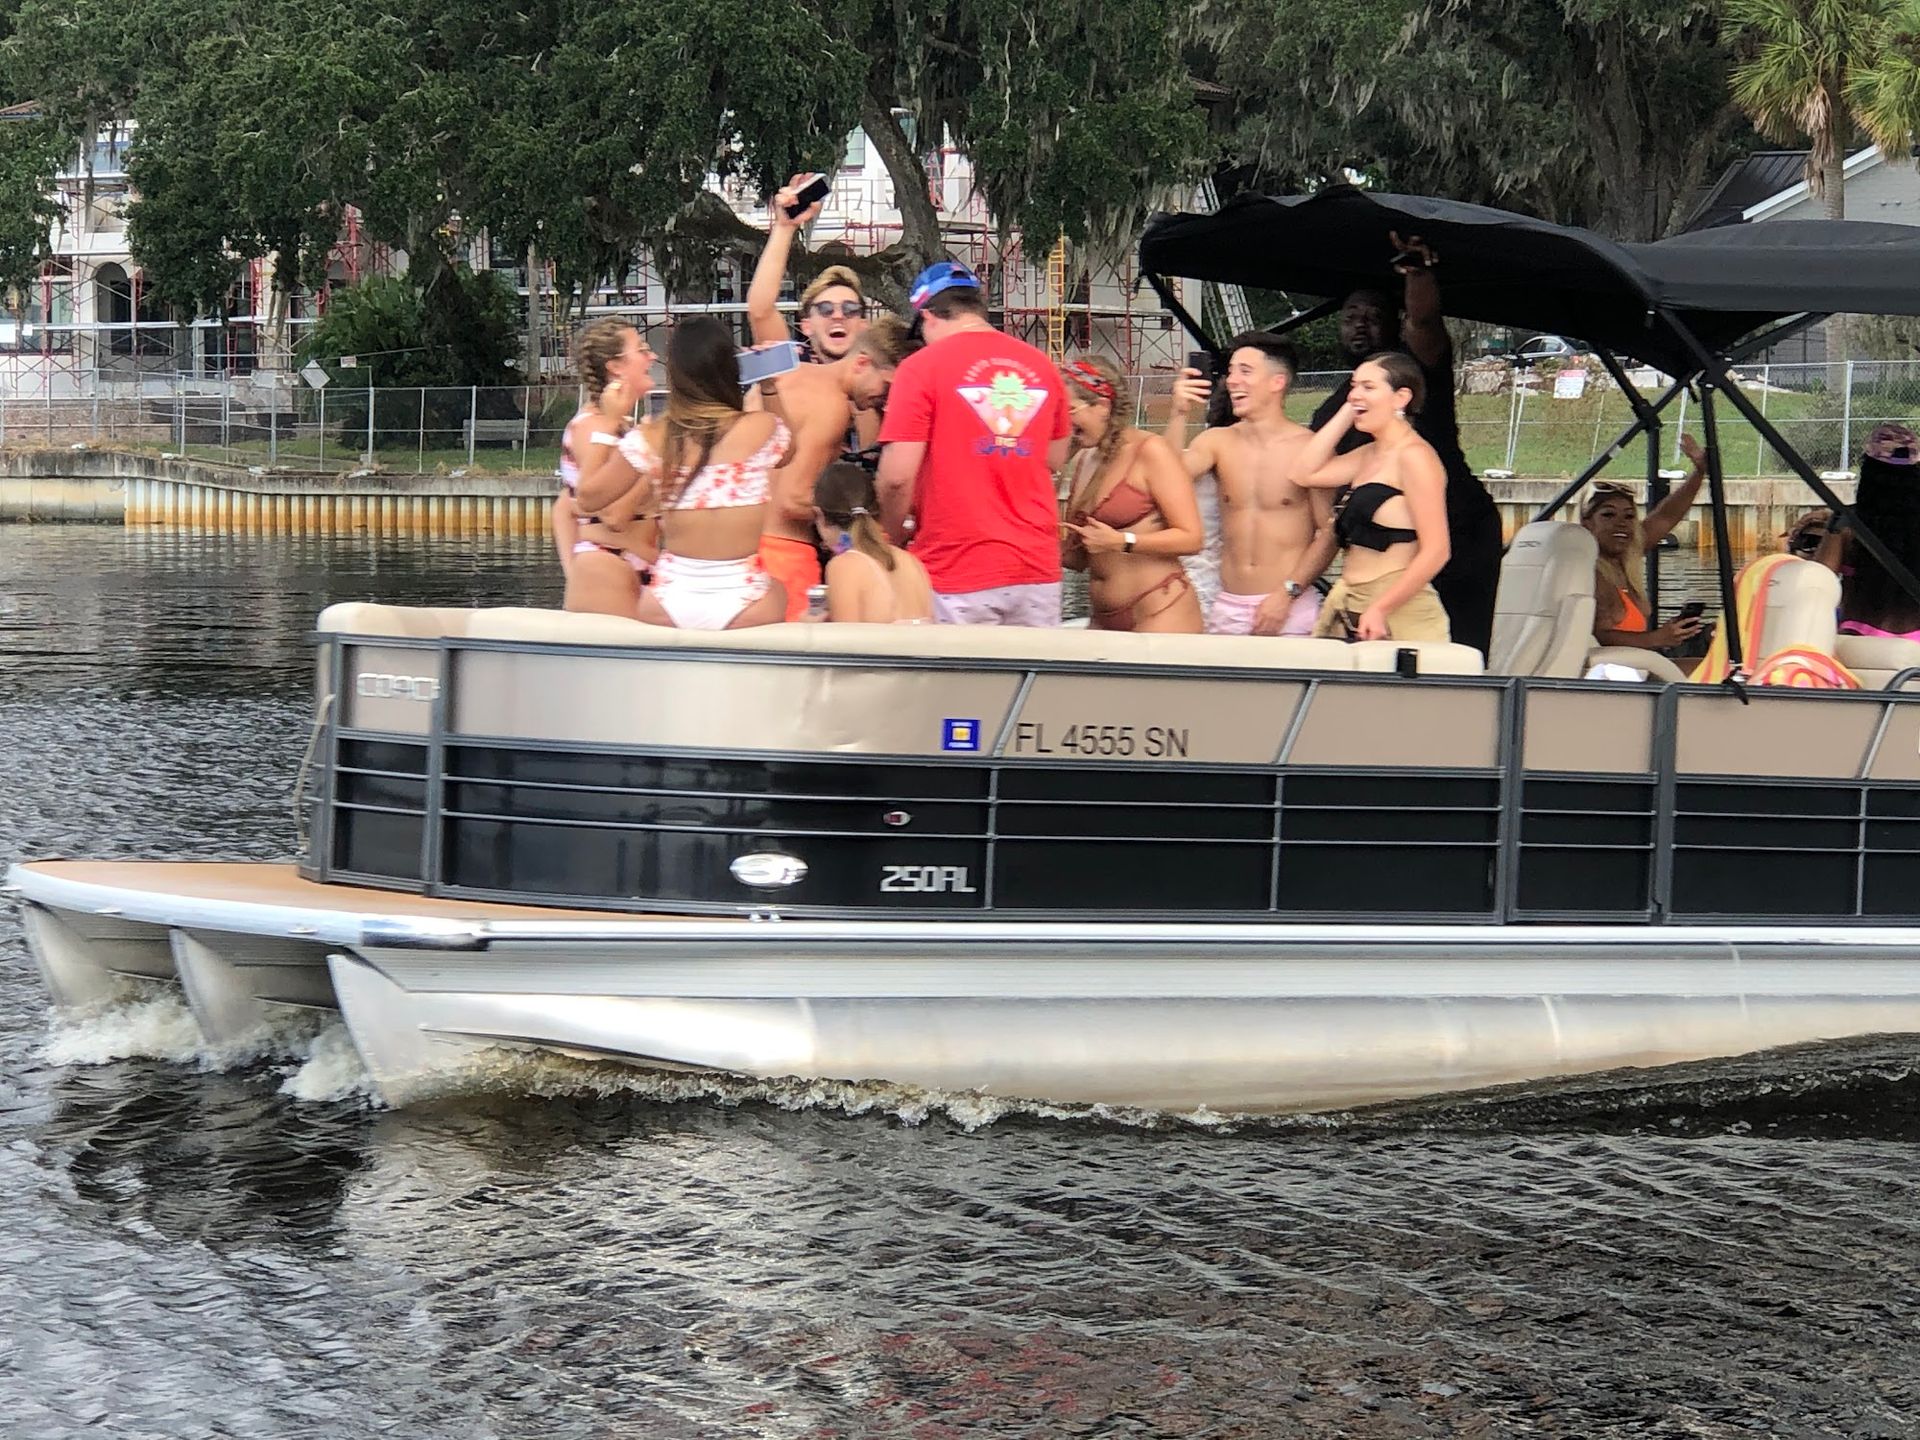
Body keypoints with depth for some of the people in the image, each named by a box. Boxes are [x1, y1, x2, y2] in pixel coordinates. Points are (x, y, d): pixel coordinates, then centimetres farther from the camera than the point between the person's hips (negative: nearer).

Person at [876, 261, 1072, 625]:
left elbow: (897, 476, -10)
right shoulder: (1041, 366, 8)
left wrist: (890, 541, 6)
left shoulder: (921, 367, -6)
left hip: (958, 572, -4)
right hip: (1038, 567, 4)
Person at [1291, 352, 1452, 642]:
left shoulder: (1414, 455, -10)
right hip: (1349, 611, 8)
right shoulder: (1370, 455, 17)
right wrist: (1346, 413, 12)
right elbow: (1304, 472, 12)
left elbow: (1435, 551, -16)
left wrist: (1381, 609, -20)